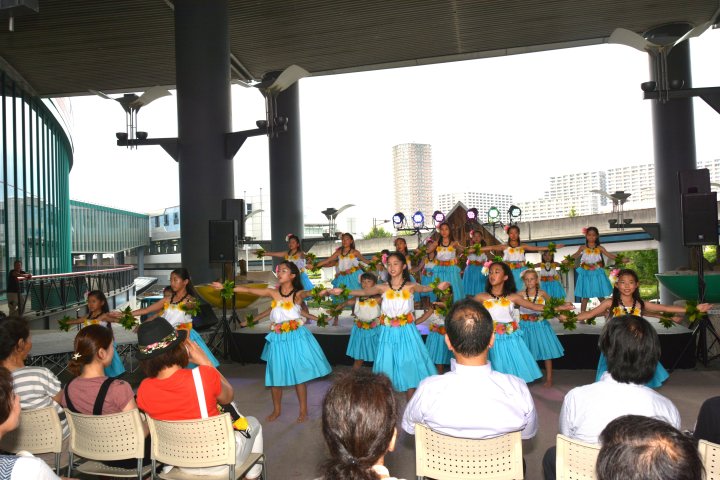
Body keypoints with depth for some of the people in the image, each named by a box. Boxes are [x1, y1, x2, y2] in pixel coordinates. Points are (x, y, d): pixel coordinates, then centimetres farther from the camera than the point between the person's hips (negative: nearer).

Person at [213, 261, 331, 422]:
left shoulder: (298, 294, -8)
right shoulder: (273, 292, 1)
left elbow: (309, 293, -30)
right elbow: (248, 290, -1)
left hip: (296, 337, -3)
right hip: (278, 339, 4)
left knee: (299, 374, 3)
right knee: (275, 374, 11)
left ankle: (303, 410, 19)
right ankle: (276, 409, 31)